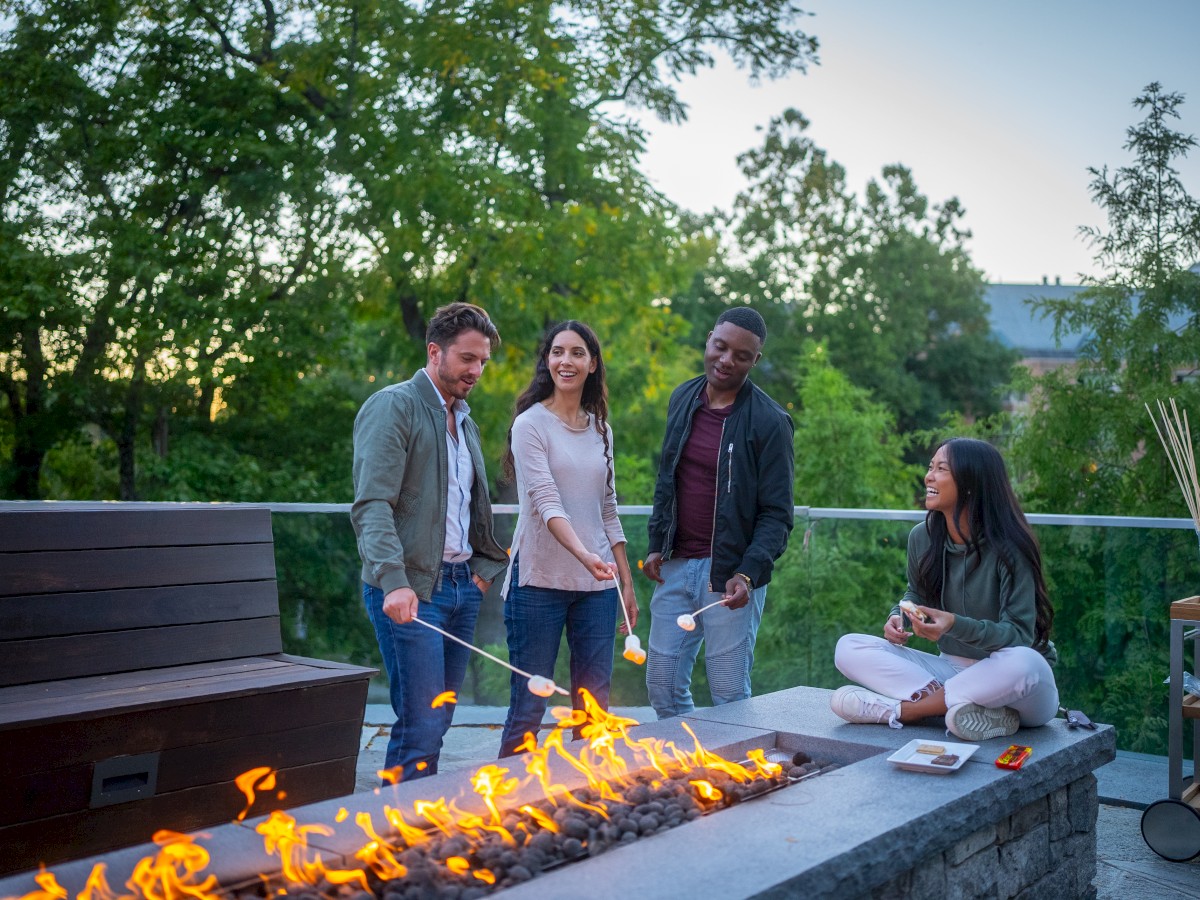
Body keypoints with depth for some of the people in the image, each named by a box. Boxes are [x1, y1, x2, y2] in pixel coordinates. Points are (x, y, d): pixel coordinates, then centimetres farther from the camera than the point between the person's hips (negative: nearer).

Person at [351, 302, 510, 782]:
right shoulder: (392, 406, -7)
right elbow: (371, 505, -17)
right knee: (420, 727, -9)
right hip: (412, 589, -8)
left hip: (462, 586, 8)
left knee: (436, 724, 9)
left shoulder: (465, 421, 19)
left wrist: (482, 565, 13)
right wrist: (394, 581, -29)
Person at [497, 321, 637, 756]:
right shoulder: (531, 424, -5)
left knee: (594, 706, 8)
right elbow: (547, 503, -18)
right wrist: (585, 555, -34)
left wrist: (627, 583, 13)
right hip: (540, 582, -5)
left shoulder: (601, 429, 12)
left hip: (597, 584, 5)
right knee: (529, 707, -2)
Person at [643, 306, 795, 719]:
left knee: (730, 696, 3)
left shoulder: (769, 421, -9)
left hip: (731, 574, -5)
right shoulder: (683, 398, 8)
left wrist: (749, 573, -21)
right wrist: (656, 544, 10)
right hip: (675, 566, 5)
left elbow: (777, 513, -10)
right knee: (662, 686, 10)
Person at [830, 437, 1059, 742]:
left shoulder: (1008, 548, -18)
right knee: (849, 648, -12)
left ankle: (902, 708, -25)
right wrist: (898, 616, -7)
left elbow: (1019, 636, -19)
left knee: (1023, 664, -41)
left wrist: (955, 624, -35)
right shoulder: (922, 537, -2)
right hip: (952, 669, 5)